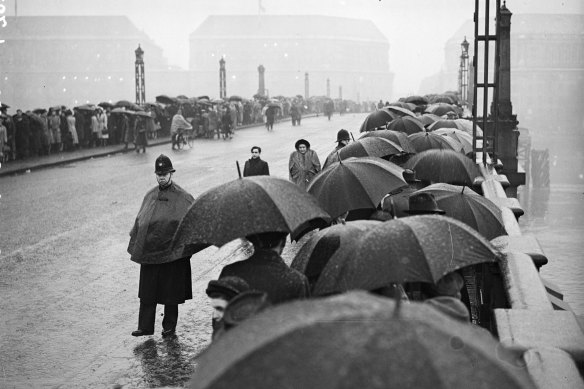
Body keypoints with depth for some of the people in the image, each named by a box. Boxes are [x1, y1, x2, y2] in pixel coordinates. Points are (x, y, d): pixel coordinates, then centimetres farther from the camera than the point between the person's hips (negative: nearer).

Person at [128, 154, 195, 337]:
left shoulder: (181, 197, -5)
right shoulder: (150, 196, 10)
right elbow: (140, 221, 17)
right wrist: (135, 245, 13)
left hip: (172, 251, -4)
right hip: (149, 252, 4)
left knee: (171, 291, 4)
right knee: (147, 290, 5)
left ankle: (169, 326, 16)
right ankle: (145, 326, 10)